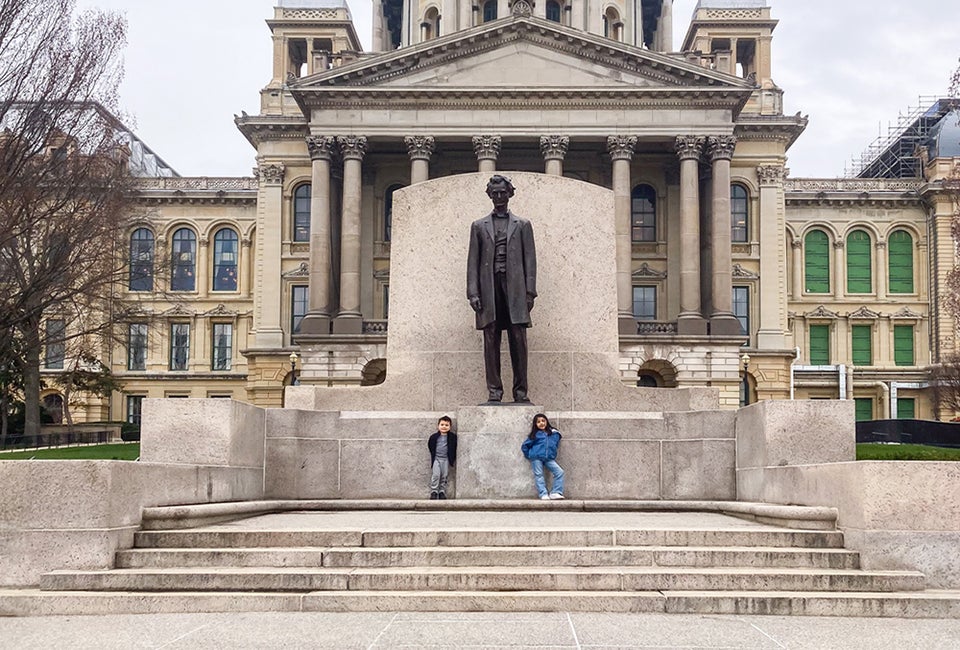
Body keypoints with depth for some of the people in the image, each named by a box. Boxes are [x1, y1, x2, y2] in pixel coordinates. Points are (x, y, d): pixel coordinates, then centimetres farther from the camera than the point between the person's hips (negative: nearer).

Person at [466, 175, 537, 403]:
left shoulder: (522, 225, 15)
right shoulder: (479, 226, 16)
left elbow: (530, 260, 9)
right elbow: (473, 262, 10)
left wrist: (529, 292, -1)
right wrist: (473, 293, -1)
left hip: (515, 287, -1)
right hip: (489, 287, 1)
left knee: (518, 341, -4)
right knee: (491, 342, -1)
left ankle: (520, 391, 1)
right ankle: (494, 390, 2)